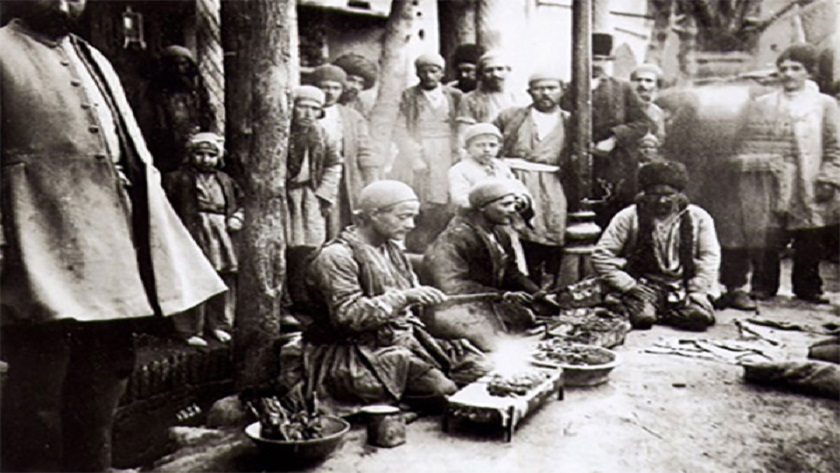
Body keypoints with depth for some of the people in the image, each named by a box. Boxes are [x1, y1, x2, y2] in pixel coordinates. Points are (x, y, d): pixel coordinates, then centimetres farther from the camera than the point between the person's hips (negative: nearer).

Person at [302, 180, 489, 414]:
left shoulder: (392, 249, 11)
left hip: (403, 339, 8)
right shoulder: (337, 256, -15)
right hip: (357, 354, -8)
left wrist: (427, 299, -2)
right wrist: (402, 297, -27)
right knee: (441, 387, -26)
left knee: (476, 368, -6)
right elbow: (346, 316, -23)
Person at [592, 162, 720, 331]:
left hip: (683, 285, 3)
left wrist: (696, 292, -8)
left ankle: (661, 314, -1)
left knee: (700, 316, -26)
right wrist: (630, 286, -11)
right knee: (643, 318, -31)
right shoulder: (628, 217, -2)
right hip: (644, 284, -2)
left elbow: (710, 258, 5)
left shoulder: (698, 218, 5)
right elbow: (601, 256, -5)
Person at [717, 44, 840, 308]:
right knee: (767, 239, -1)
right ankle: (763, 287, 10)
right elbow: (748, 146, 7)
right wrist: (745, 172, -4)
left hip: (809, 186, 0)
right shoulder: (760, 106, 10)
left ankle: (807, 286, 21)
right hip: (769, 184, 0)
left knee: (809, 241, 6)